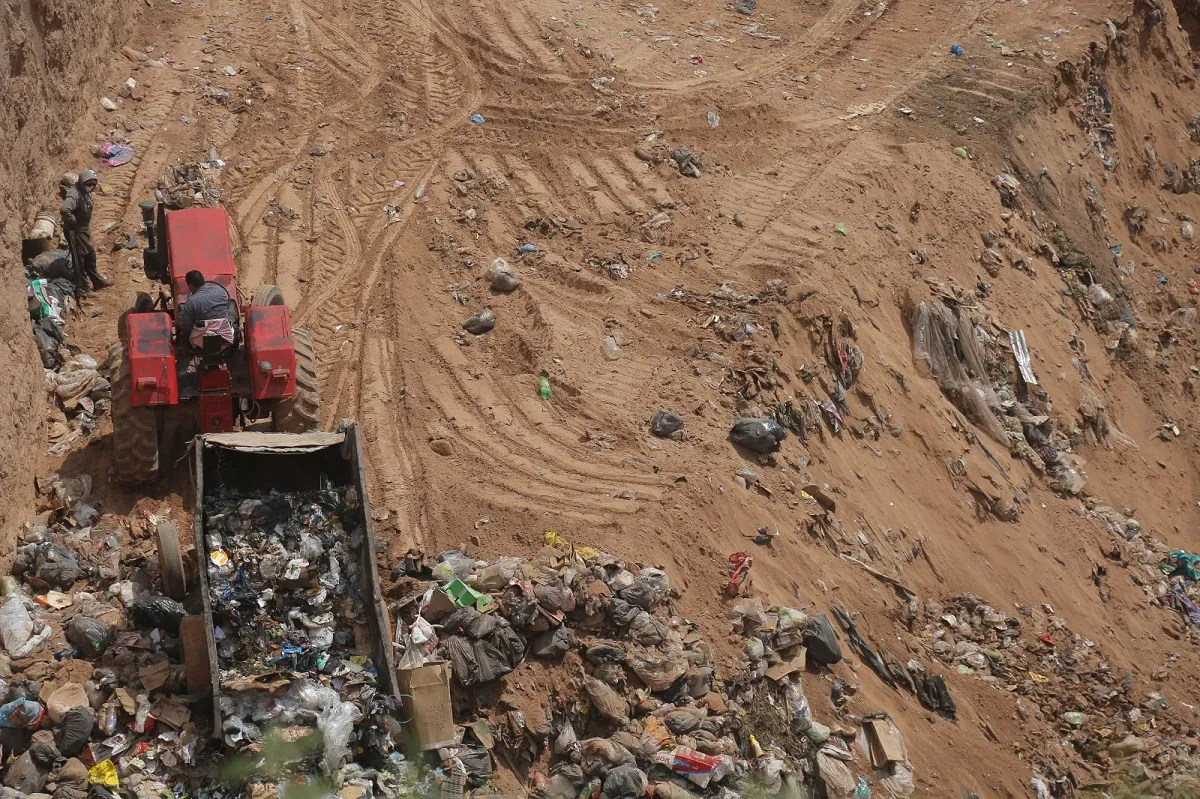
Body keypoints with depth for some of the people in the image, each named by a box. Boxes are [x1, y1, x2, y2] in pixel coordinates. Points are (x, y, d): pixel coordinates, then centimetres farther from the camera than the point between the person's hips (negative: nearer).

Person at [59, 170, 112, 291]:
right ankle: (82, 288, 10)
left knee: (90, 256, 22)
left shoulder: (86, 193, 4)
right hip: (75, 231, -9)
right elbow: (64, 210, -43)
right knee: (79, 259, 1)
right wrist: (73, 222, -27)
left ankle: (97, 281, 37)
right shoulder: (74, 195, -27)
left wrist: (87, 227, 11)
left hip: (84, 230, 9)